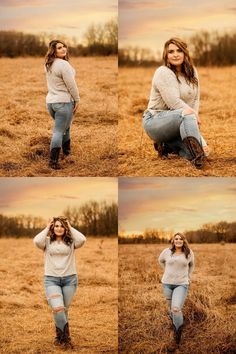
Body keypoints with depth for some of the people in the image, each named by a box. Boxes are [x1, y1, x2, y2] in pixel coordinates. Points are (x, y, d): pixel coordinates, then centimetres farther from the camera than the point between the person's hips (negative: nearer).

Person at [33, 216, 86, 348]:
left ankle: (60, 336, 31)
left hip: (70, 278, 1)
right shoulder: (47, 241, 3)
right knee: (58, 309, -18)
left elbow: (82, 239, -16)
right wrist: (47, 228, -4)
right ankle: (65, 337, -1)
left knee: (64, 310, 12)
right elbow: (37, 241, -18)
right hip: (51, 279, -1)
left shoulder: (71, 242, 4)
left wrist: (70, 228, -3)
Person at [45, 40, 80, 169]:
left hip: (50, 101, 8)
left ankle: (66, 150, 40)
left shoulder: (48, 64, 9)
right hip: (63, 102, -8)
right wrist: (77, 100, -6)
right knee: (59, 131, -6)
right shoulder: (63, 64, -19)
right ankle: (53, 161, -9)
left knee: (64, 126, 26)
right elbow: (71, 85, -17)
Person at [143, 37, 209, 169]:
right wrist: (194, 115, -13)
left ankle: (167, 145, 7)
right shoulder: (163, 73, -13)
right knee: (187, 114, -38)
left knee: (204, 150, -14)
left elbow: (196, 100, 5)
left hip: (180, 121, 7)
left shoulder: (192, 72, 9)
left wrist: (194, 117, -13)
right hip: (156, 121, -7)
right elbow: (174, 103, -20)